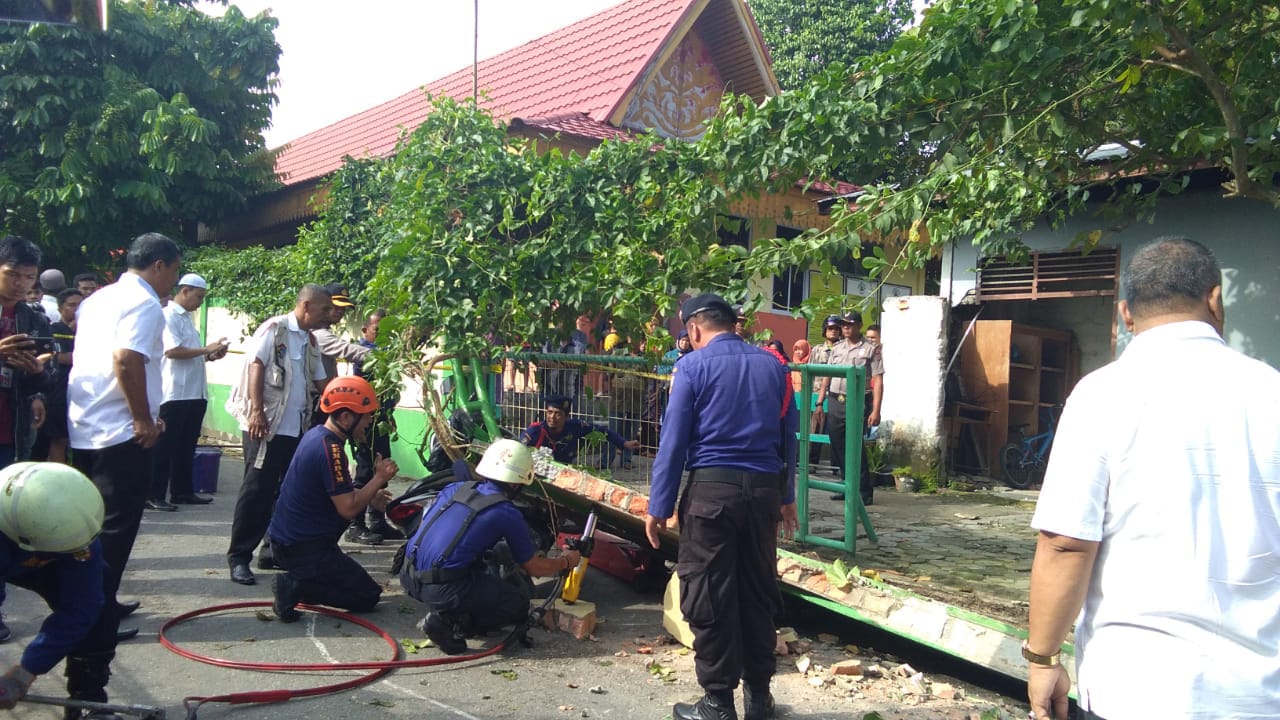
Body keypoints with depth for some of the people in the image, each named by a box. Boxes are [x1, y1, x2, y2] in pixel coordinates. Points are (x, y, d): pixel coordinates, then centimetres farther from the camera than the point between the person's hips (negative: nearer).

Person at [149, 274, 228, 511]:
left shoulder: (186, 318, 18)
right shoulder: (169, 316, -9)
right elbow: (172, 350, -20)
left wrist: (209, 356, 7)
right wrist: (206, 349, -14)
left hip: (194, 393, 9)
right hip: (175, 393, -9)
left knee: (186, 445, 13)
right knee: (165, 446, -3)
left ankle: (181, 491, 22)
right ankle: (154, 495, 2)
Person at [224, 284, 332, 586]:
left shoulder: (310, 340, 16)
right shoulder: (275, 329, -5)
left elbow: (320, 382, 17)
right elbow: (255, 366, -12)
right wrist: (256, 411, -20)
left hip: (296, 428, 7)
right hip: (266, 425, -7)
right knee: (256, 490, -5)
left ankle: (274, 549, 19)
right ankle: (239, 557, 2)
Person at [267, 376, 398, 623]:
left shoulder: (315, 434, 8)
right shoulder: (330, 449, -22)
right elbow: (348, 508, -23)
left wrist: (370, 496, 8)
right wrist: (379, 478, -13)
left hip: (284, 537, 9)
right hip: (303, 548, -9)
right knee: (368, 595, -1)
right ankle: (296, 587, -12)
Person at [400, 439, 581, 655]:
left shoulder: (455, 488, 12)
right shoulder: (507, 514, -4)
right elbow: (535, 568, 7)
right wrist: (566, 562, 28)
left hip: (410, 579, 7)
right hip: (444, 591, -7)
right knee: (518, 604, 10)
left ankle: (447, 613, 10)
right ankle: (449, 623, -5)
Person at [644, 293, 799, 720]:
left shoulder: (693, 365, -4)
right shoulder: (772, 365, 10)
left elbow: (673, 440, -7)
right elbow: (789, 436, 13)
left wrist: (659, 507, -2)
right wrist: (787, 497, 22)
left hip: (711, 488, -5)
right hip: (764, 488, 5)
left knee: (708, 597, 4)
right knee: (758, 589, 15)